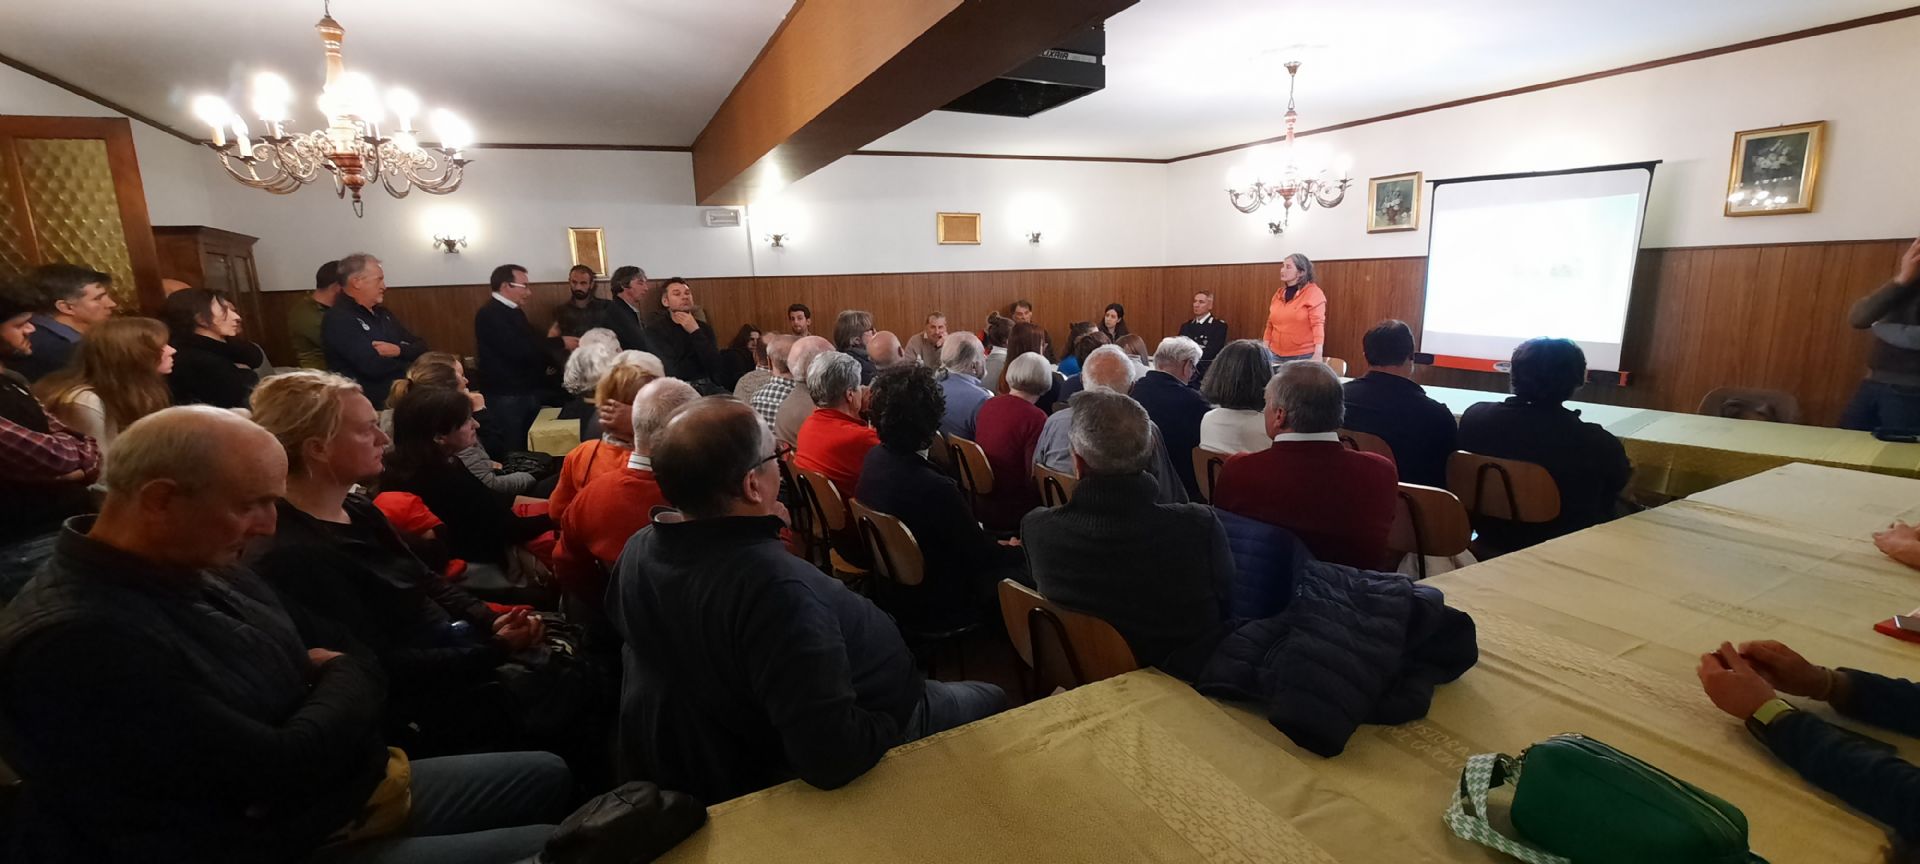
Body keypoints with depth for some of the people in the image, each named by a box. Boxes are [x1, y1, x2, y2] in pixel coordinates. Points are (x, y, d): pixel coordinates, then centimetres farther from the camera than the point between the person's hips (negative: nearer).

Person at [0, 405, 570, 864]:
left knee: (547, 776, 18)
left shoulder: (207, 568, 1)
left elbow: (331, 658, 11)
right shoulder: (74, 641, -28)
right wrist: (348, 680, -8)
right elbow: (275, 771, -26)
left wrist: (337, 683, -11)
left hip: (354, 782, 9)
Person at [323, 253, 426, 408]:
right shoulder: (338, 319, -9)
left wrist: (399, 350, -9)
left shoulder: (382, 314, 17)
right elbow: (374, 367, -19)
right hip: (376, 403, -7)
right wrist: (406, 356, -1)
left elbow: (421, 347, 12)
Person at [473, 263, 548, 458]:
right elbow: (519, 351, -25)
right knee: (508, 455, -4)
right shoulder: (490, 314, -15)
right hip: (505, 397, -9)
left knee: (527, 450, 13)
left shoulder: (515, 312, 14)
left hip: (526, 392, 9)